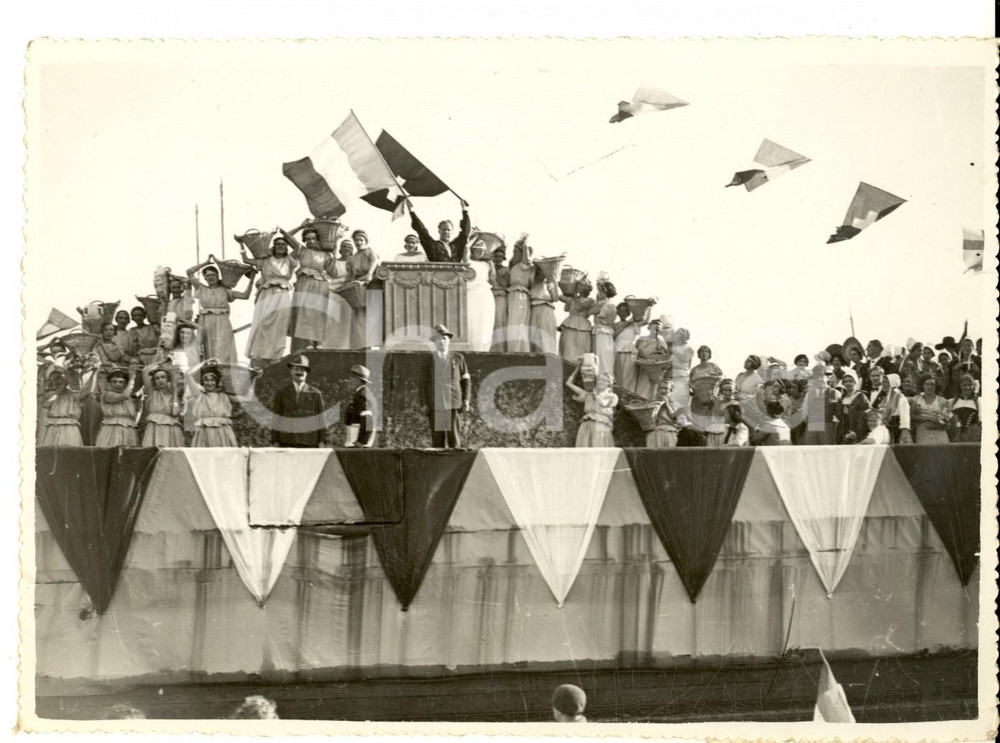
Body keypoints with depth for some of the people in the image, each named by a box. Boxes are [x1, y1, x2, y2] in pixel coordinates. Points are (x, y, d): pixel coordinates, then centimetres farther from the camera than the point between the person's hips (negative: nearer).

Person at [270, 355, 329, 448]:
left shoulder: (316, 394, 8)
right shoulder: (281, 394, 10)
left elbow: (321, 421, 6)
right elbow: (276, 421, 7)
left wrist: (322, 442, 0)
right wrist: (275, 442, 1)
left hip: (310, 444, 0)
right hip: (287, 443, 0)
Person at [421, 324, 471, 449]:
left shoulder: (458, 358, 12)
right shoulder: (428, 360, 10)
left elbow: (466, 381, 12)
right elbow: (424, 383, 9)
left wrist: (466, 400, 2)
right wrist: (424, 404, 1)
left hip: (454, 404, 0)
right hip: (435, 405, 0)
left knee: (454, 437, -6)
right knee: (437, 439, -4)